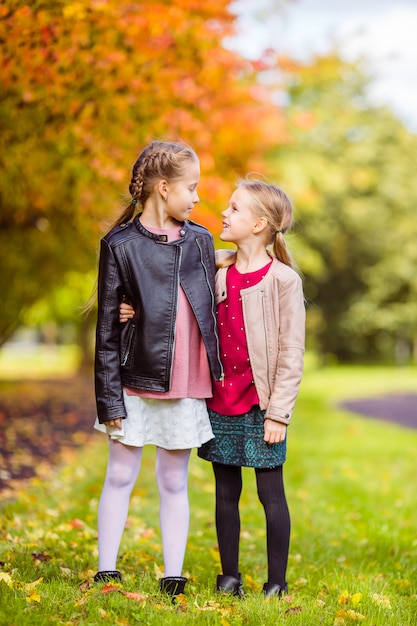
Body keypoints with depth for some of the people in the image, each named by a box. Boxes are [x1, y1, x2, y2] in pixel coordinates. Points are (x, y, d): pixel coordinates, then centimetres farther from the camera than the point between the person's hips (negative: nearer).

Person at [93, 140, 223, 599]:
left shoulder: (200, 241, 8)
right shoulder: (120, 245, -4)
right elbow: (107, 328, -5)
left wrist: (216, 379, 9)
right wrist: (109, 398, -8)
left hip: (186, 387, 3)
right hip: (136, 382, -3)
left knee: (174, 482, 10)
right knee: (120, 476, 6)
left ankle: (173, 578, 16)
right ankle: (106, 572, 16)